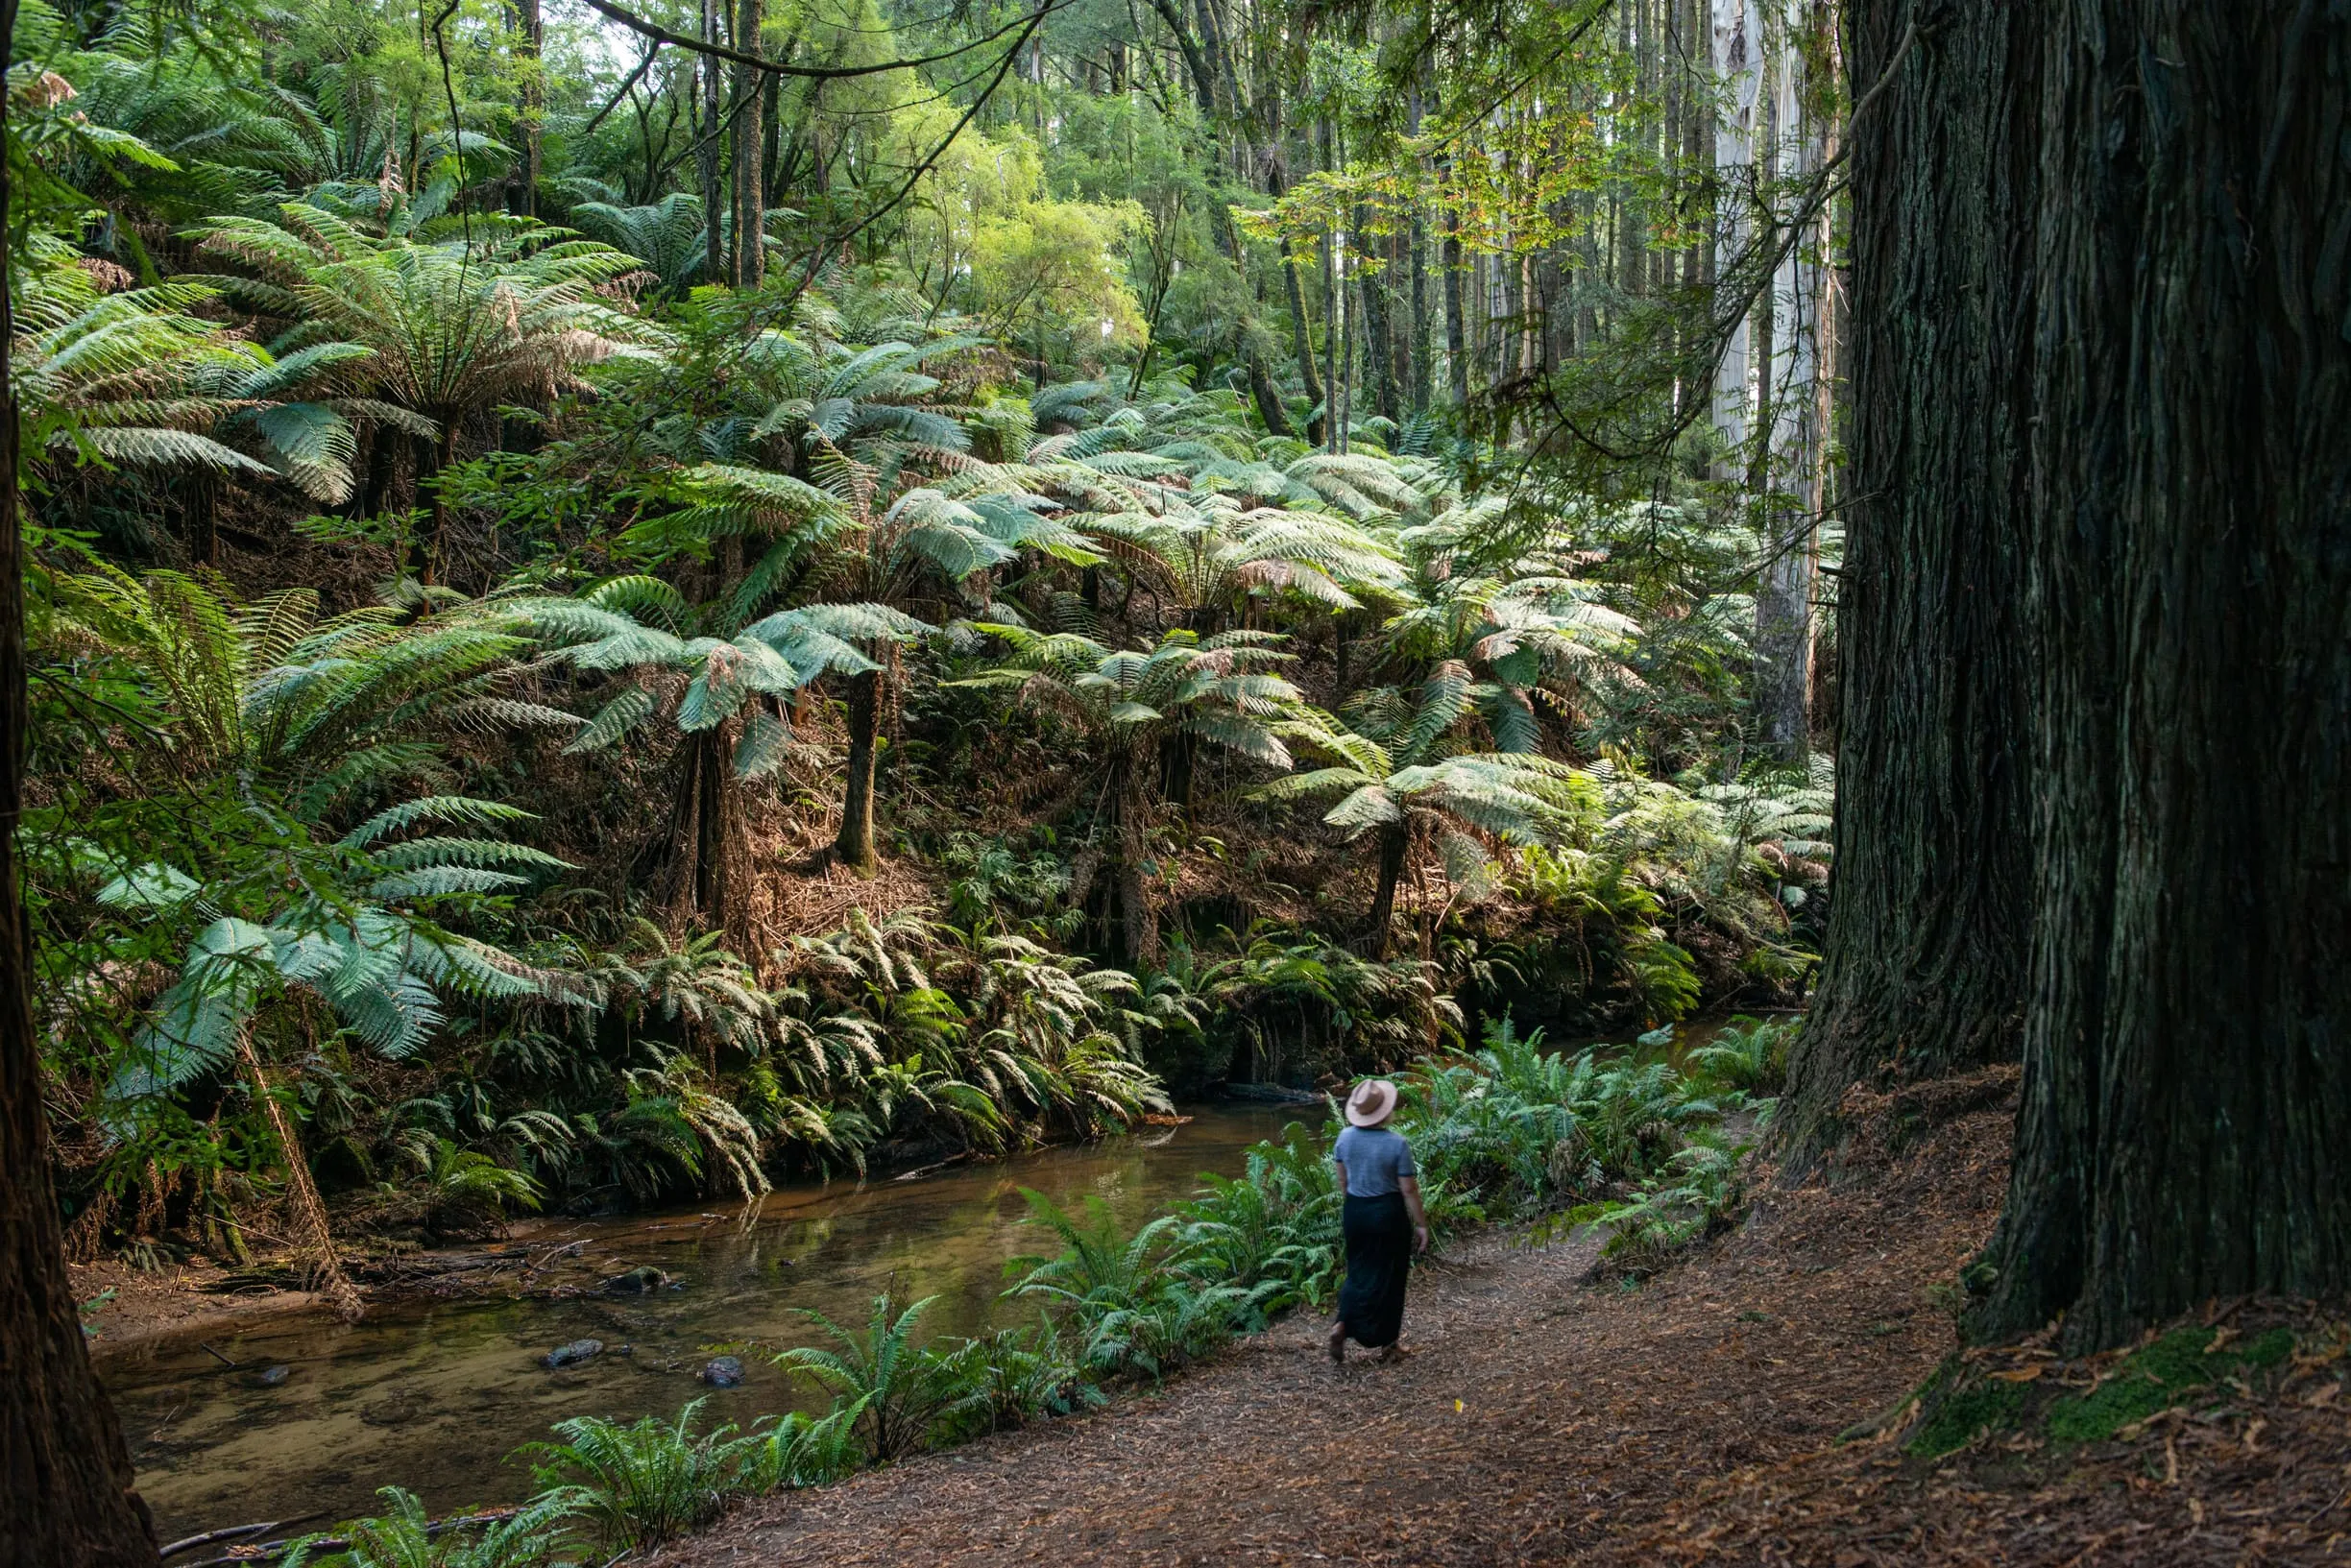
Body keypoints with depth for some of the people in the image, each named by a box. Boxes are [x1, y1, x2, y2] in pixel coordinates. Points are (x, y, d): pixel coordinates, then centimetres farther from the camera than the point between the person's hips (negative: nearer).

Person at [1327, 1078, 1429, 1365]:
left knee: (1359, 1272, 18)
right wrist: (1421, 1224, -4)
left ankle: (1342, 1325, -4)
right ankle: (1387, 1344, 20)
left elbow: (1342, 1180, 8)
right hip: (1388, 1213, -4)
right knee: (1387, 1276, 10)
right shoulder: (1397, 1144, -18)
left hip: (1355, 1212, 4)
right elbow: (1409, 1189, -14)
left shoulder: (1345, 1137, -5)